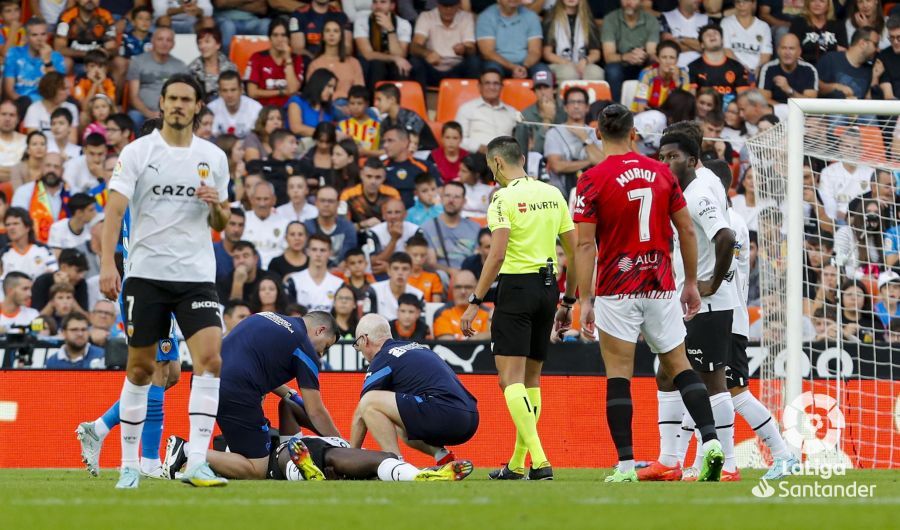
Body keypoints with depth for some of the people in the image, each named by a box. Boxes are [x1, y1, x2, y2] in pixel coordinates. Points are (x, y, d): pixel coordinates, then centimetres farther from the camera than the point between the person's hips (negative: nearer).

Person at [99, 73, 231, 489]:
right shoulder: (137, 152, 0)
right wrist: (107, 263, -18)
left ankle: (196, 462, -18)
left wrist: (216, 207, -8)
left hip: (197, 275, 2)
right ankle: (129, 465, 15)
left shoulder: (213, 157, 9)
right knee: (140, 368, 4)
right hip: (146, 272, -2)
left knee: (210, 358, -15)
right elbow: (115, 209, -6)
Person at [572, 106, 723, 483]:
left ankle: (625, 465, -5)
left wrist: (585, 301, -9)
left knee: (618, 377, 0)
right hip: (661, 289, 3)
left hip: (617, 292, -3)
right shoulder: (662, 173, 5)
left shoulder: (593, 180, -7)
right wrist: (691, 283, 17)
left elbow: (585, 245, -11)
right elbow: (687, 230, 8)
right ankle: (710, 440, -3)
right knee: (678, 366, 13)